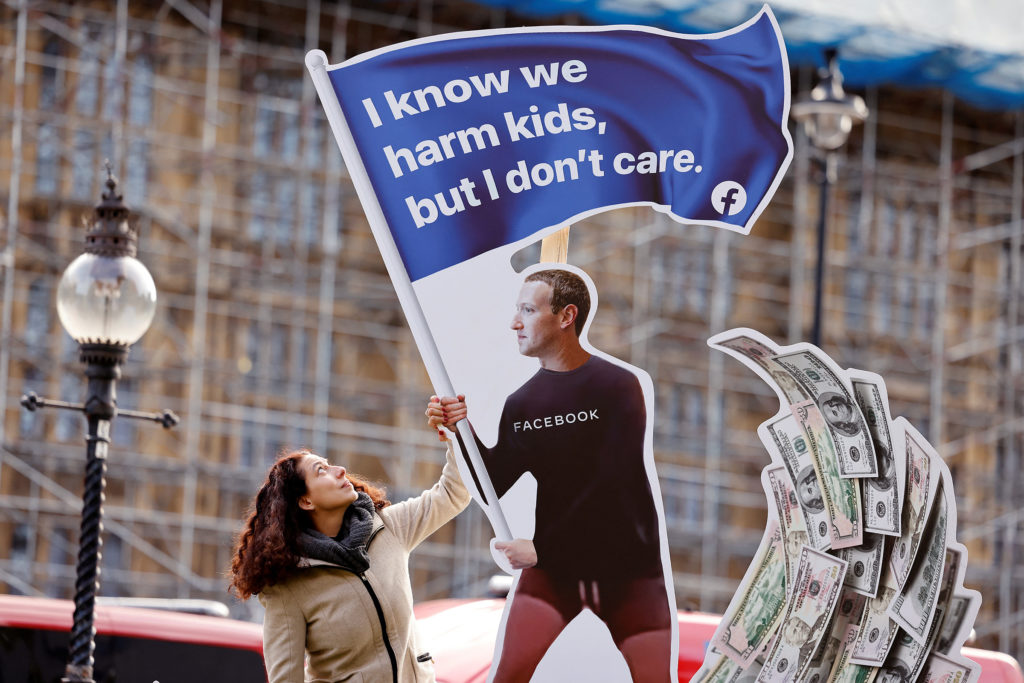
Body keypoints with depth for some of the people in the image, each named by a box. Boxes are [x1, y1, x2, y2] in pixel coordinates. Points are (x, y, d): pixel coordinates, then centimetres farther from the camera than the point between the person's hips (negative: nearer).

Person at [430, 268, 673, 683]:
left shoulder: (618, 387, -10)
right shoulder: (521, 404, 4)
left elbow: (611, 486, -16)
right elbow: (493, 487, 4)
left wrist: (542, 548, -15)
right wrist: (461, 432, -12)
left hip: (628, 565, -3)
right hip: (553, 563, 3)